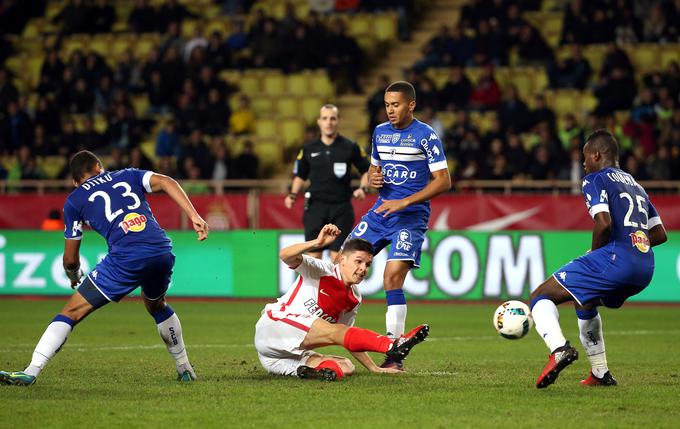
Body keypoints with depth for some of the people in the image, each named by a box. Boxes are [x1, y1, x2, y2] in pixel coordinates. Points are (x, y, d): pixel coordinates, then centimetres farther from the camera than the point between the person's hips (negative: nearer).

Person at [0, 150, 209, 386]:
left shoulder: (75, 200, 17)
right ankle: (185, 368, 42)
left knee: (71, 312, 2)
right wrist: (194, 216, 1)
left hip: (126, 258, -4)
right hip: (163, 252, 4)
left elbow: (70, 258, 20)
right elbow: (165, 182, 7)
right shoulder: (128, 175, 25)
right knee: (156, 305, 36)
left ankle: (31, 372, -7)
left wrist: (74, 275, 42)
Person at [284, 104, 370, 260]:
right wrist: (293, 194, 2)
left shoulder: (350, 147, 1)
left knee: (337, 256, -5)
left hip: (341, 208, -2)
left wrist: (363, 188, -7)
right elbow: (300, 175, 17)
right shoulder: (309, 149, 6)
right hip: (316, 207, 2)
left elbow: (366, 170, 10)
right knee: (313, 255, -1)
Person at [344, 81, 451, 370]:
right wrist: (373, 178, 0)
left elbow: (443, 181, -11)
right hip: (381, 211, 7)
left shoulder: (425, 135, -8)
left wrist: (404, 202, -18)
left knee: (393, 276, -20)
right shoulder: (380, 132, 11)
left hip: (411, 216, -7)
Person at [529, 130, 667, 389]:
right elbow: (660, 234, 25)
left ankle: (559, 349, -30)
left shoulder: (595, 179, 3)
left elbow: (604, 224, -15)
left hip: (615, 258, -8)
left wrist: (595, 253, 1)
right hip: (645, 269, 8)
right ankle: (600, 374, 33)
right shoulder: (635, 185, 27)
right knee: (585, 300, 36)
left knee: (540, 297, -3)